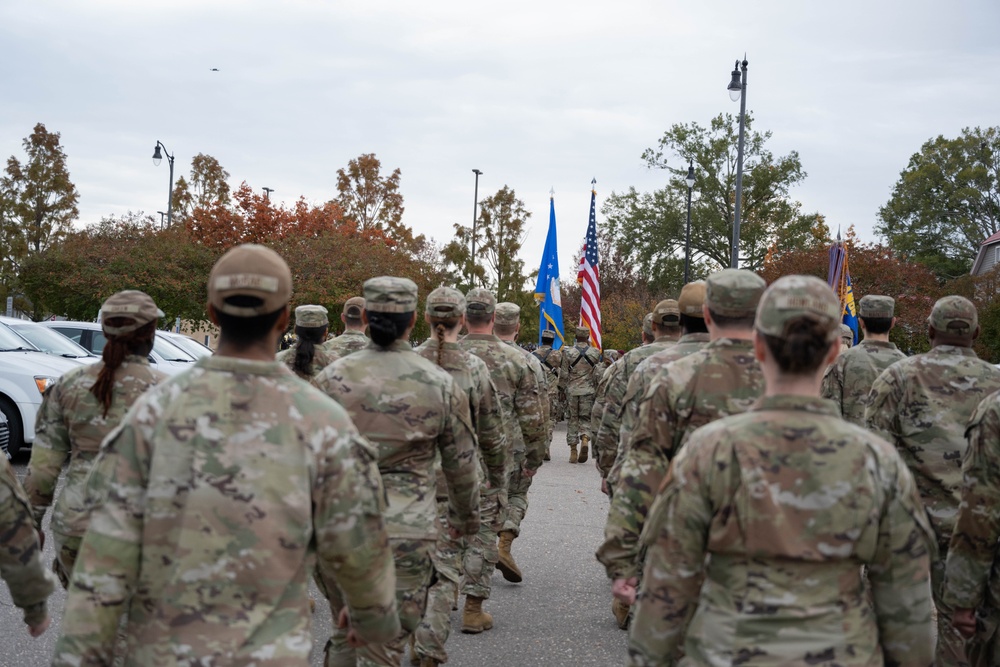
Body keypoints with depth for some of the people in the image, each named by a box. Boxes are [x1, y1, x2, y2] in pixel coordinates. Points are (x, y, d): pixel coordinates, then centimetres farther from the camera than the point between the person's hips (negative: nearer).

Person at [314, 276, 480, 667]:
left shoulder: (332, 378, -2)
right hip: (407, 533, -2)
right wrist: (466, 517, 24)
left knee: (344, 634, 21)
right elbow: (461, 463, 7)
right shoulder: (440, 385, -3)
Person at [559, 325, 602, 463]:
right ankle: (585, 439, -18)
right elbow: (598, 374, 1)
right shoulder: (595, 353, -1)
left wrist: (562, 389, 10)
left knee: (572, 420, 7)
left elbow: (563, 374, -2)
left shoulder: (568, 352, -5)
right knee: (586, 418, 10)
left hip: (572, 391, -1)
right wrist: (598, 390, 12)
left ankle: (573, 451, 6)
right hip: (588, 391, 1)